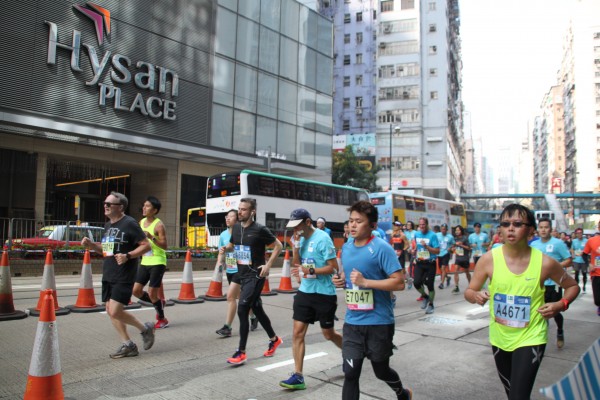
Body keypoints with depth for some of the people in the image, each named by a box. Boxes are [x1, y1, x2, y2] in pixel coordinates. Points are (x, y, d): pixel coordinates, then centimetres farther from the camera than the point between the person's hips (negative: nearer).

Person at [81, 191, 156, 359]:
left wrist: (127, 256, -25)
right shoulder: (108, 225, 14)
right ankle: (128, 346, 21)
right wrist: (91, 244, 7)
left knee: (115, 312, -13)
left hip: (123, 277, -9)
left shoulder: (129, 224, -12)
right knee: (110, 311, 9)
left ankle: (145, 329, 11)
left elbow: (146, 245, -14)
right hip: (108, 275, 9)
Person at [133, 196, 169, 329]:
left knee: (152, 294, -5)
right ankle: (159, 303, 28)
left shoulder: (159, 225, -13)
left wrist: (151, 237, -30)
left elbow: (164, 246, -20)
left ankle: (162, 319, 17)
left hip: (157, 263, -7)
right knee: (136, 291, 4)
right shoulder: (141, 222, 9)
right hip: (144, 262, 7)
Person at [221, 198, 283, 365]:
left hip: (255, 276, -7)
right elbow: (232, 244, 22)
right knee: (257, 309, 16)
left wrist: (268, 265, -14)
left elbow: (278, 246, -7)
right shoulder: (236, 227, 5)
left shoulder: (260, 230, -14)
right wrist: (225, 248, -1)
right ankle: (274, 339, 36)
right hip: (242, 275, 7)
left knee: (242, 309, -12)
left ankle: (241, 352, 0)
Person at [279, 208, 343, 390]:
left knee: (328, 334, 11)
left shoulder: (322, 238, -17)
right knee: (298, 332, 0)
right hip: (305, 292, 6)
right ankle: (298, 376, 7)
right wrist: (295, 246, -8)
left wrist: (310, 270, -25)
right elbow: (296, 265, 6)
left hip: (324, 294, -6)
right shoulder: (301, 239, 4)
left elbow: (333, 267, -18)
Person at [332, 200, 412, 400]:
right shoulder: (346, 247, 5)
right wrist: (340, 279, -1)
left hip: (379, 322, -4)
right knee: (350, 373, 1)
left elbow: (399, 282, -19)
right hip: (352, 322, 5)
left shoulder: (382, 248, -16)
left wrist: (365, 282, -26)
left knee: (381, 370, 16)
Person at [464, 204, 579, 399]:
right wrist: (476, 296, -27)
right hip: (499, 338, 3)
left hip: (530, 339, -2)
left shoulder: (545, 263, -13)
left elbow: (572, 286, 5)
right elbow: (469, 291, -4)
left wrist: (561, 304, -14)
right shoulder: (489, 259, -13)